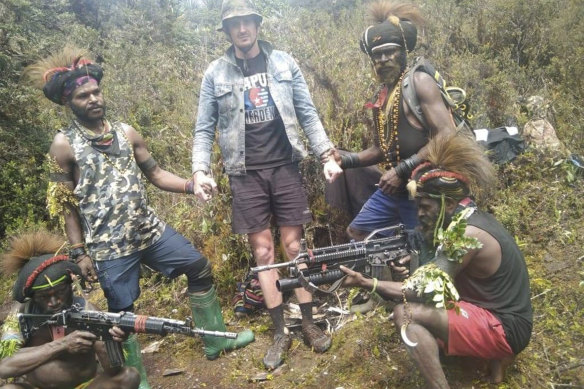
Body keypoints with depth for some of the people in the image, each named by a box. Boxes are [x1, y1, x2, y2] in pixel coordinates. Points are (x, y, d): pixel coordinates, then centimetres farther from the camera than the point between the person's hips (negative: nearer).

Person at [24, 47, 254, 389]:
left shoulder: (125, 132, 4)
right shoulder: (64, 145, -7)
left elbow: (155, 173, 7)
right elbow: (66, 205, -4)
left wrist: (191, 185, -8)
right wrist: (80, 253, -6)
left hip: (151, 230, 5)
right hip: (109, 246, -4)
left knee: (200, 268, 8)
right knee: (122, 312, 7)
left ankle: (216, 340, 26)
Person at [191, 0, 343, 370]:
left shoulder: (283, 62, 5)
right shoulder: (215, 74, 3)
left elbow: (308, 114, 5)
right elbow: (205, 130, 4)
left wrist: (328, 155, -4)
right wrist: (200, 170, -10)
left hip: (285, 166, 0)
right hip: (246, 174, 0)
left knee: (294, 246, 4)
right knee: (263, 252, 4)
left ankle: (309, 322, 19)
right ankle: (280, 331, 16)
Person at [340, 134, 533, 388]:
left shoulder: (469, 233, -24)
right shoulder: (463, 219, 4)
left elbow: (426, 290, -24)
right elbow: (431, 280, 7)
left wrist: (366, 283, -21)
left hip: (506, 329, -10)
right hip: (489, 313, 10)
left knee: (406, 314, -21)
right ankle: (493, 356, 8)